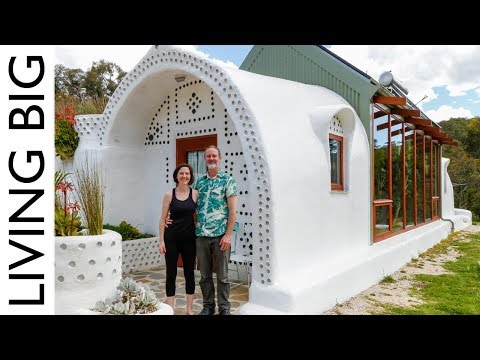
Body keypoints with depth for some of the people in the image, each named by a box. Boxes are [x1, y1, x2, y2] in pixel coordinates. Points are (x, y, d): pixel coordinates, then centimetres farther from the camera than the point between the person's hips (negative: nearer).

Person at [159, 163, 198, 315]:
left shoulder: (195, 194, 0)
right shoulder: (169, 194, -2)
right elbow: (163, 219, 0)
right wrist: (161, 240, -4)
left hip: (189, 238, 1)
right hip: (172, 238, -1)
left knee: (189, 273, 10)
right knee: (171, 273, 7)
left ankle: (190, 308, 23)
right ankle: (170, 308, 20)